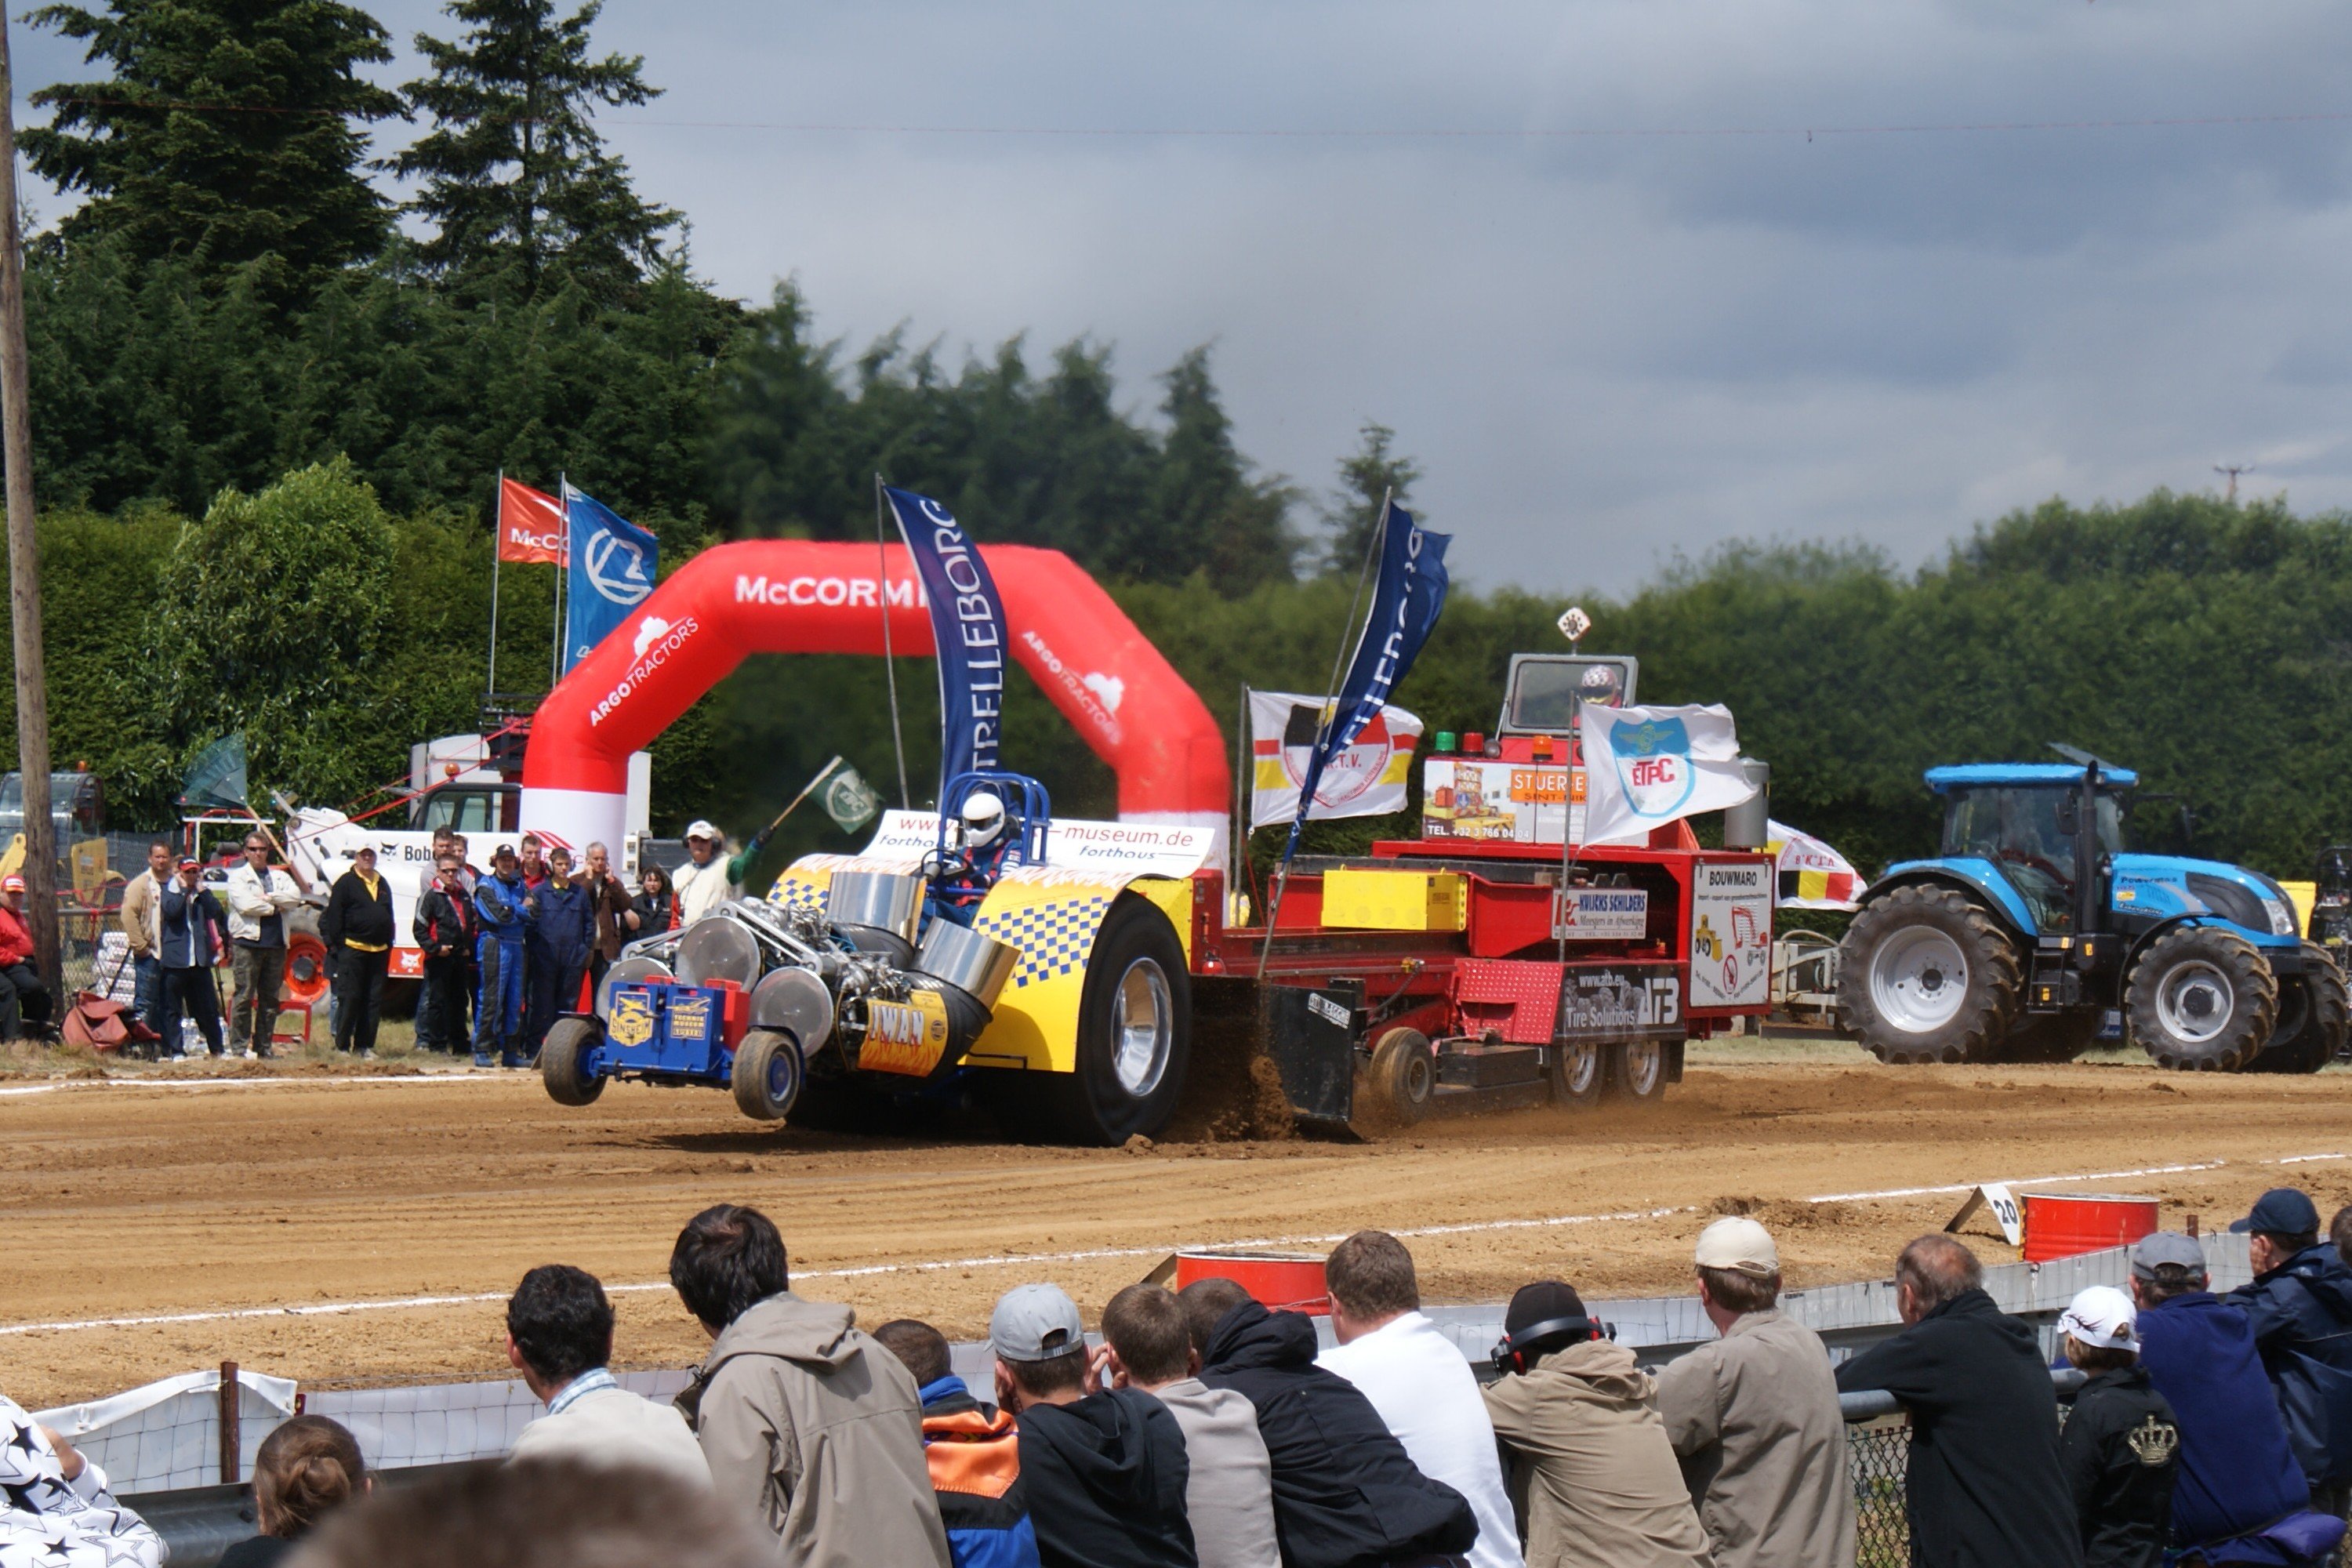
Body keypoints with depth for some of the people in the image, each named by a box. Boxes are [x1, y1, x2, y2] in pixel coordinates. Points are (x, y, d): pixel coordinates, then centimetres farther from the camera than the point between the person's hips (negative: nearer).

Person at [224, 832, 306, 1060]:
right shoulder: (238, 877, 5)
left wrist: (268, 897, -10)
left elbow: (296, 896, 0)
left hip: (276, 944, 4)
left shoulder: (280, 877, 17)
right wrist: (275, 906, -4)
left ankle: (264, 1046, 12)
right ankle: (240, 1046, -3)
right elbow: (245, 904, -11)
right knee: (243, 997, -6)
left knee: (270, 999, 6)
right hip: (247, 941, -4)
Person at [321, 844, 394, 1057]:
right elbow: (334, 916, -5)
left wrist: (388, 944, 17)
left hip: (379, 950, 6)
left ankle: (364, 1045, 9)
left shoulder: (383, 885, 18)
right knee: (349, 999, -6)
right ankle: (342, 1046, -1)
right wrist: (336, 945, -10)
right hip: (352, 949, -6)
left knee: (374, 1000, 4)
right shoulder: (345, 883, -1)